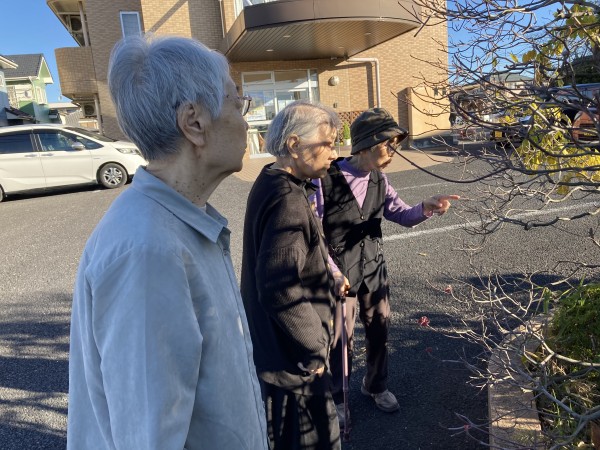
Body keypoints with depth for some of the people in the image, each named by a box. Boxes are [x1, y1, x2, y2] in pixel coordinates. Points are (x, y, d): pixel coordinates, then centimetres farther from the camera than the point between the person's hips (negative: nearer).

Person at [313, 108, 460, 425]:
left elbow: (403, 215, 2)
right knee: (340, 336, 7)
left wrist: (426, 208, -20)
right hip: (340, 271, -5)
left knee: (379, 327, 18)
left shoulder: (379, 180, -2)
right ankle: (336, 398, 34)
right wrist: (333, 273, -19)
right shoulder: (326, 179, -21)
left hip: (373, 265, 6)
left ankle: (375, 385, 45)